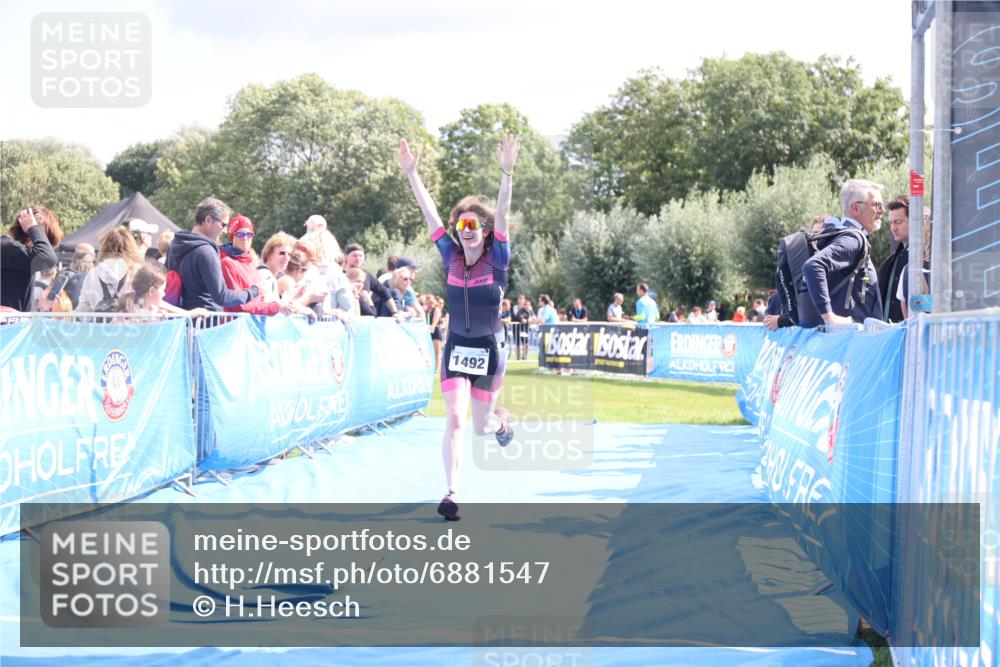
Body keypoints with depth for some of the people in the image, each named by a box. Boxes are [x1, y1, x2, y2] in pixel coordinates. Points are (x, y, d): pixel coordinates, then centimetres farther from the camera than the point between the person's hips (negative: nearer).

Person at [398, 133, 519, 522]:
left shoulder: (497, 259, -7)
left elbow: (502, 215, -19)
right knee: (455, 420, -14)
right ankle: (452, 494, -17)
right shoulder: (452, 257, 1)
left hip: (489, 350, -1)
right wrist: (411, 173, -8)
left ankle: (501, 421, 49)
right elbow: (430, 215, -2)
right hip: (455, 348, 1)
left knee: (481, 426, 11)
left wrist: (507, 172, -31)